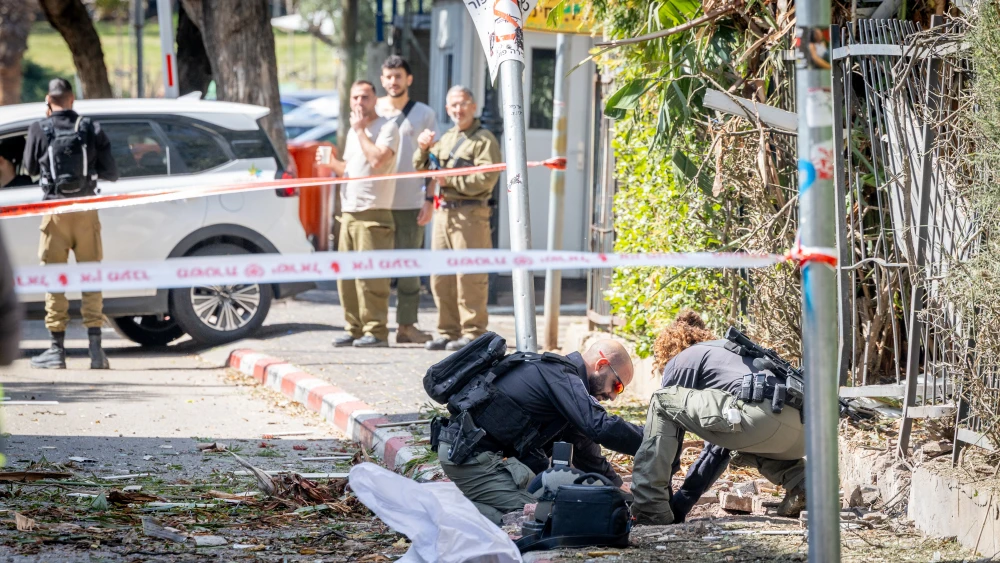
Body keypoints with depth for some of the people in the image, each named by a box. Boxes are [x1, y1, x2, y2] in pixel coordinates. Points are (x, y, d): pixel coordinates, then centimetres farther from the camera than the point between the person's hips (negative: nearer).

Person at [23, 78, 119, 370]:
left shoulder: (39, 130, -3)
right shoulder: (91, 129, 1)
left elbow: (30, 168, 11)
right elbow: (111, 173, 2)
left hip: (55, 210, -1)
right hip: (86, 212, 1)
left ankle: (57, 349, 3)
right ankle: (96, 349, 3)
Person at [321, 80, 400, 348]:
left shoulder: (387, 127, -5)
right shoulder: (353, 132, 21)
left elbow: (377, 160, -21)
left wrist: (360, 130, -11)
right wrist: (332, 163, 8)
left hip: (372, 215, -8)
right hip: (349, 213, 8)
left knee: (370, 275, -11)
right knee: (346, 275, 6)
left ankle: (376, 331, -10)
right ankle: (354, 329, 11)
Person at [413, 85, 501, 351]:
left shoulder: (485, 140, -3)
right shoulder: (446, 139, 21)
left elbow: (486, 180, -15)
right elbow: (423, 170, 21)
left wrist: (449, 180, -12)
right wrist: (423, 149, 2)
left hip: (470, 215, -8)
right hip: (443, 212, 8)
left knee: (469, 277, -8)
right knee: (441, 277, 7)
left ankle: (473, 332, -5)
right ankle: (448, 331, 13)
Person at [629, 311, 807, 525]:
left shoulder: (681, 360, 20)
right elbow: (717, 446, 43)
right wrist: (680, 505, 43)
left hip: (765, 418, -8)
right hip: (803, 432, 8)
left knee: (663, 402, 9)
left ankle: (649, 509, 2)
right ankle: (799, 482, 12)